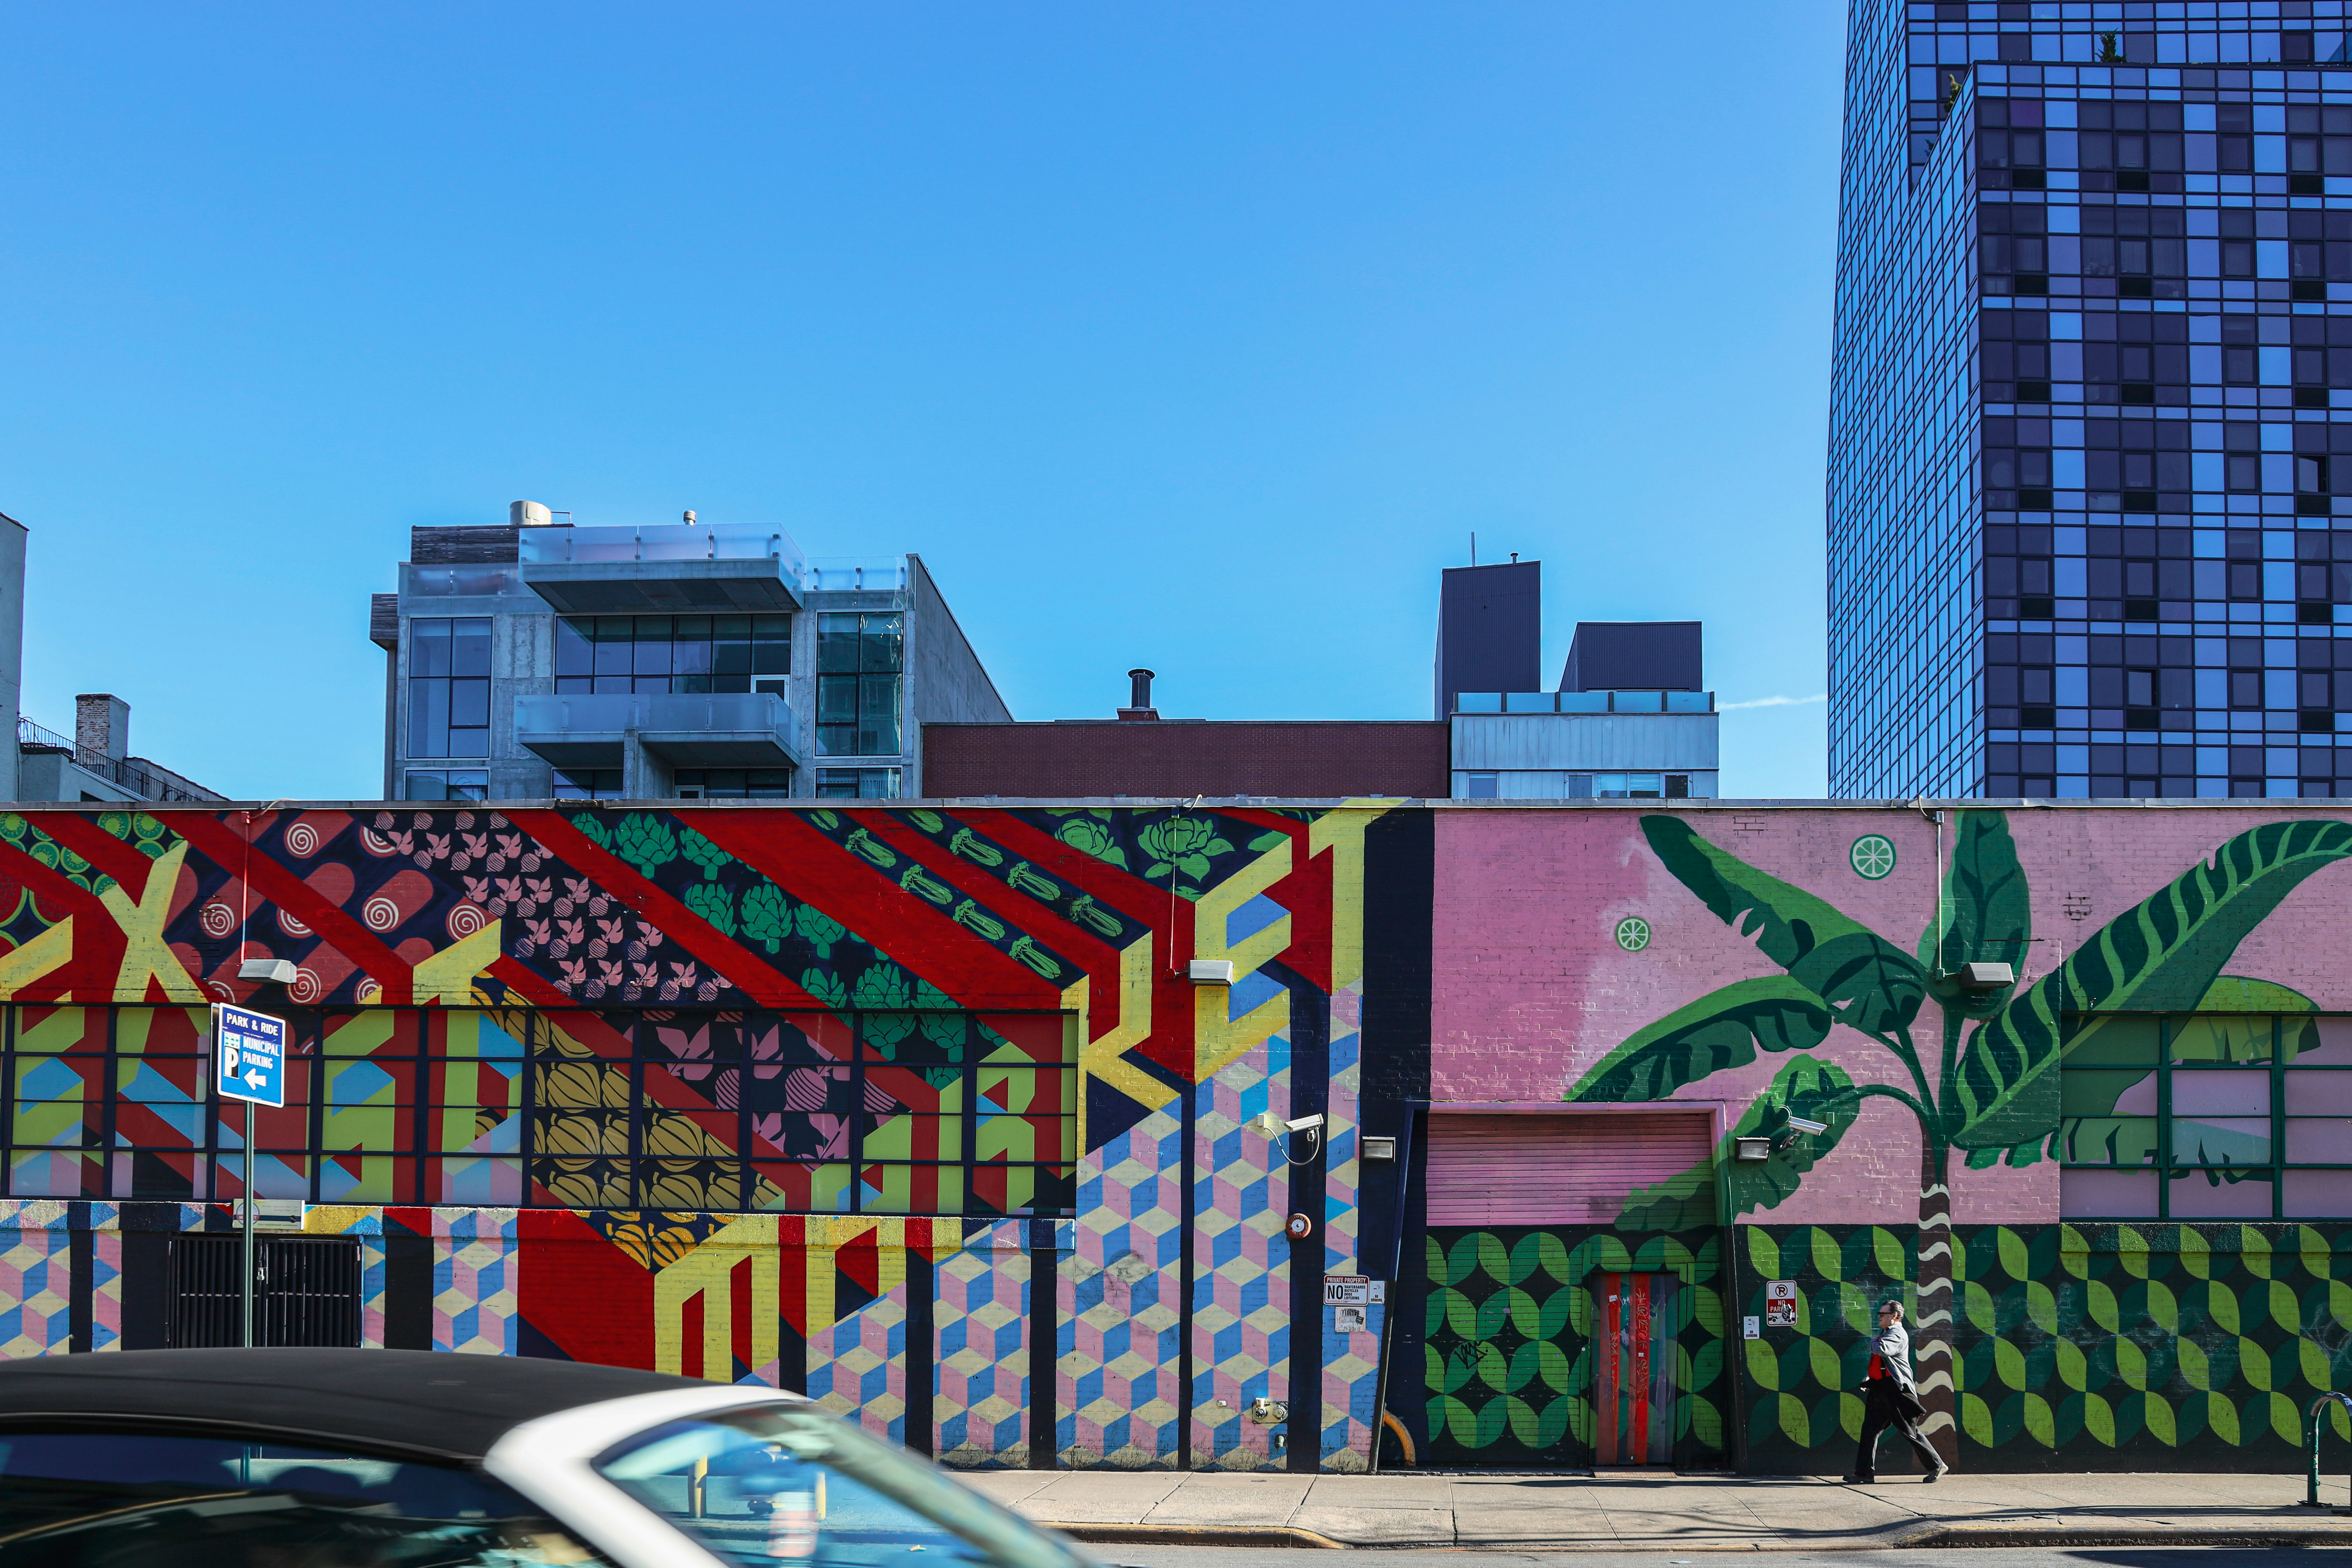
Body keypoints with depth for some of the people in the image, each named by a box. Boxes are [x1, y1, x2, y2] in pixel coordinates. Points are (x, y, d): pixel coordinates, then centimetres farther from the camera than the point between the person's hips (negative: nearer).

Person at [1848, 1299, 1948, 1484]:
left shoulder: (1898, 1335, -12)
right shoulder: (1885, 1333, 18)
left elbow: (1882, 1350, -31)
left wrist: (1873, 1343, -10)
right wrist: (1870, 1380, 15)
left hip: (1897, 1390, -9)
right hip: (1880, 1389, 9)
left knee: (1910, 1432, -2)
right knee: (1870, 1429, 3)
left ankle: (1937, 1466, 11)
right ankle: (1865, 1472, 3)